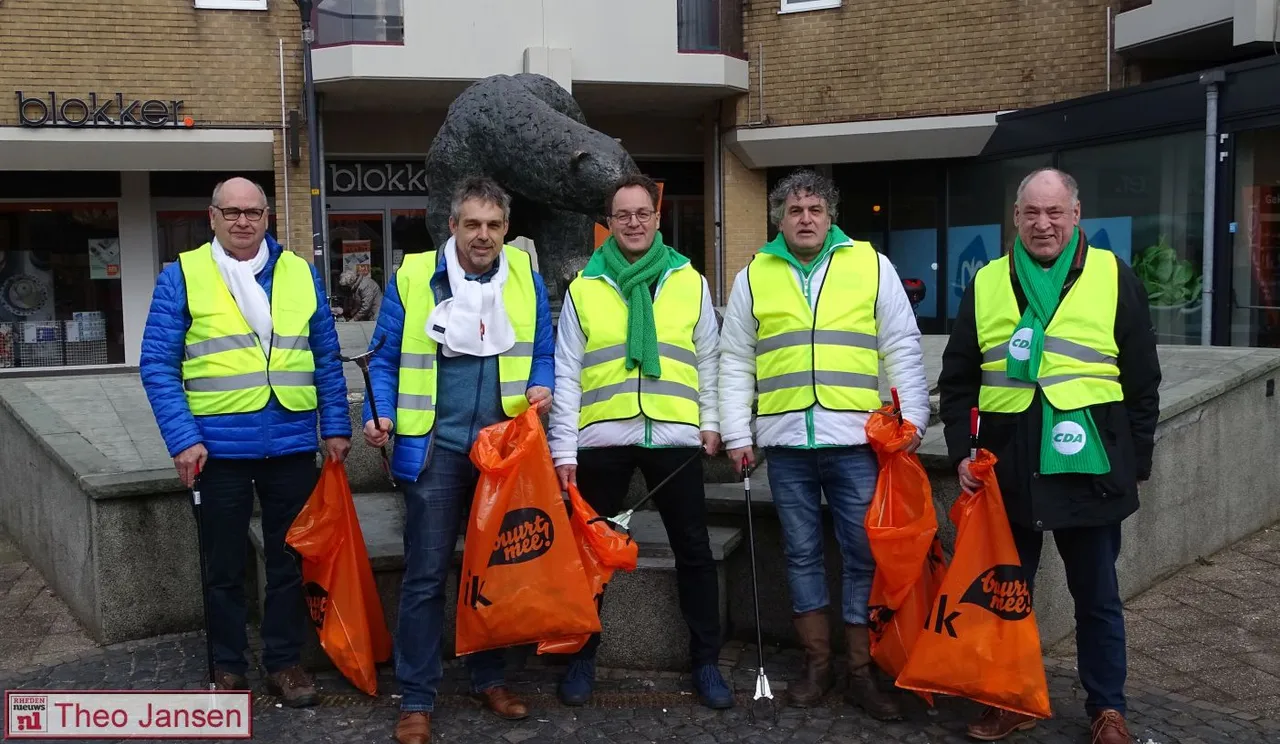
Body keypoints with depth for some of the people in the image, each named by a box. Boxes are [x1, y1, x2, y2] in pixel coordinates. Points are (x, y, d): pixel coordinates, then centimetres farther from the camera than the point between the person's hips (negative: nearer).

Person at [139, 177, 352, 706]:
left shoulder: (300, 274, 6)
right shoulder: (182, 276, -1)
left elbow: (326, 358, 9)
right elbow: (158, 364, -4)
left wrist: (336, 427, 3)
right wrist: (182, 439, -12)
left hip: (292, 444, 2)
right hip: (219, 447, -2)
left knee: (289, 561, 12)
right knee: (225, 566, 12)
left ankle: (284, 661, 27)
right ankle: (228, 668, 28)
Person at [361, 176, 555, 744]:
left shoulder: (526, 279, 4)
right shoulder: (412, 276, -3)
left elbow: (542, 353, 11)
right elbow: (385, 358, 1)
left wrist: (540, 388, -10)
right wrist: (379, 414, -14)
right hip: (435, 446, -3)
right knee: (426, 575, 1)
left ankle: (489, 677, 31)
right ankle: (416, 697, 14)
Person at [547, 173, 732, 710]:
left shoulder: (689, 282, 6)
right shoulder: (583, 288, 3)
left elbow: (707, 359, 12)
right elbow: (566, 373, 1)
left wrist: (710, 421, 4)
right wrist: (564, 448, -3)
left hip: (674, 437, 1)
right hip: (602, 440, 0)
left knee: (693, 550, 8)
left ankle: (706, 662, 22)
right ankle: (581, 658, 26)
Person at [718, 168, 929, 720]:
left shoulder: (871, 266, 4)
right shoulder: (753, 276, 8)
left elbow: (902, 350, 4)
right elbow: (736, 362, 9)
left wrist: (911, 417, -5)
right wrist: (736, 433, 2)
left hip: (856, 441, -1)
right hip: (785, 442, 2)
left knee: (865, 556, 4)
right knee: (802, 554, 10)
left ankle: (862, 673, 17)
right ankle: (817, 664, 24)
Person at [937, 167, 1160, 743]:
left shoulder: (1113, 278, 2)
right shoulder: (986, 285, 7)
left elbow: (1142, 380, 5)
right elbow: (957, 379, 9)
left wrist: (1136, 459, 3)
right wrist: (960, 452, 1)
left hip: (1090, 467, -1)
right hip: (1008, 469, 2)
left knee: (1096, 597, 11)